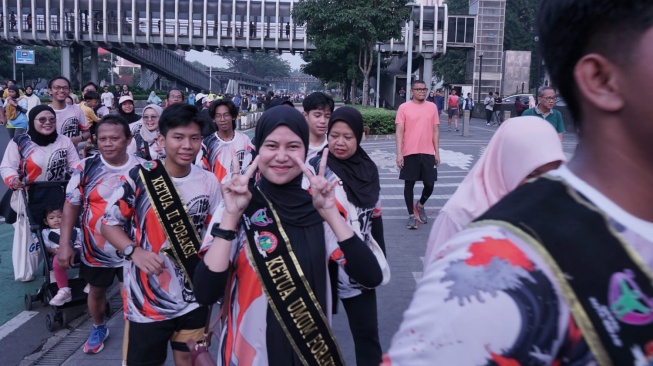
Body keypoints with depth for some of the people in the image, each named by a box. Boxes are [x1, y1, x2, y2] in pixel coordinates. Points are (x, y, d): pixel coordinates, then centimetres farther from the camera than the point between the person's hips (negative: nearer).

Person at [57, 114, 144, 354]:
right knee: (96, 292, 21)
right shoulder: (86, 168, -10)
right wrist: (64, 244, -10)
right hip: (95, 250, 1)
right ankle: (98, 328, 46)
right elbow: (71, 206, -5)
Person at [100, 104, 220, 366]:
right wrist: (134, 251, -24)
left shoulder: (209, 183, -3)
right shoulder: (139, 177, -13)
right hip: (147, 297, -3)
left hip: (193, 296, 3)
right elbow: (108, 223, -7)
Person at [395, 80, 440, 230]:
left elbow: (435, 131, 9)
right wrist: (399, 153, -11)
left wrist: (437, 152, 5)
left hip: (428, 153, 2)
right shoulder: (404, 108, -1)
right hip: (410, 153, -2)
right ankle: (411, 215, 16)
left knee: (430, 184, 3)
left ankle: (420, 205, 32)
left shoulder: (432, 107, 7)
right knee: (409, 184, 4)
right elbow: (399, 132, -4)